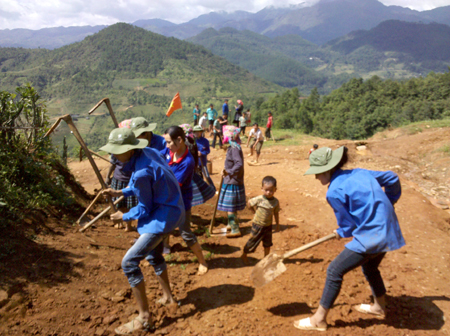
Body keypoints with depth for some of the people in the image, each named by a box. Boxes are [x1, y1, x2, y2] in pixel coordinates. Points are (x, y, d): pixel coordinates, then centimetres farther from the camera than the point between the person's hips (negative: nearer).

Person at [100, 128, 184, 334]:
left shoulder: (141, 172, -29)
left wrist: (124, 216, 2)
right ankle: (167, 297, 46)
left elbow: (144, 209, -16)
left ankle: (144, 318, 0)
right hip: (167, 210, 10)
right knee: (153, 255, 27)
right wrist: (121, 193, 7)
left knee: (129, 263, -11)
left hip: (162, 216, -10)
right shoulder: (148, 152, -3)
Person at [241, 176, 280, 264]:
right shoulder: (259, 199, -20)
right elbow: (249, 204, -6)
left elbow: (276, 213, 5)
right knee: (253, 241, 9)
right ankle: (244, 255, 30)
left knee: (267, 244, 14)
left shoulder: (275, 201, -7)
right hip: (257, 225, -4)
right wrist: (255, 212, 1)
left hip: (268, 226, 4)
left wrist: (277, 225, 10)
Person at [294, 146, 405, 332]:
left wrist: (341, 233, 15)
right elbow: (392, 178, 14)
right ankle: (379, 307, 54)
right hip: (388, 231, 9)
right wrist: (389, 201, 30)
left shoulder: (334, 192, -18)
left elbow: (349, 224, -8)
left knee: (334, 271, 2)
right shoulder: (358, 173, 4)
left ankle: (319, 319, 14)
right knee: (370, 268, 32)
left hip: (370, 236, -9)